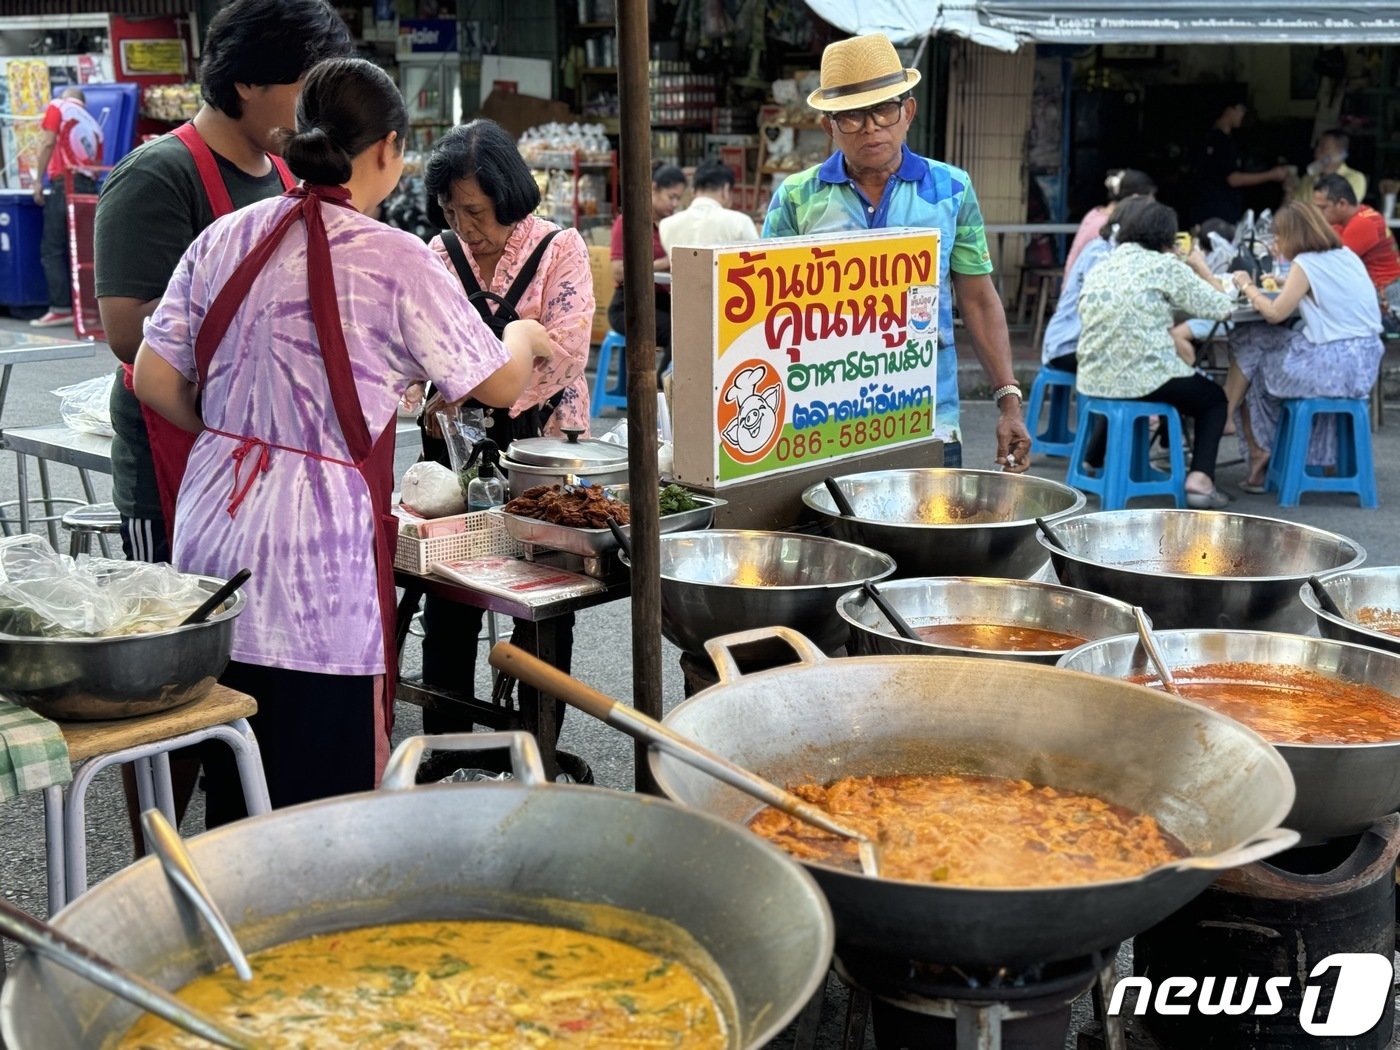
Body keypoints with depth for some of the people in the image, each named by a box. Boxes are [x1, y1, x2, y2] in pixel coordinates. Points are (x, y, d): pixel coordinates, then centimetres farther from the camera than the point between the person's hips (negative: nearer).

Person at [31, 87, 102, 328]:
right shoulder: (93, 124, 22)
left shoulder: (58, 107, 7)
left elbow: (48, 143, -6)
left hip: (64, 184, -6)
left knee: (52, 249, -3)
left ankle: (61, 308, -10)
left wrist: (38, 180, -6)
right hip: (90, 186, 6)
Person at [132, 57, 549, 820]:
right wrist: (524, 335, 20)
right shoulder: (394, 261, -9)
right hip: (316, 552, -6)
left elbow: (154, 379, 7)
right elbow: (499, 385, -1)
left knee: (234, 787, 16)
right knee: (326, 799, 5)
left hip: (214, 523, 6)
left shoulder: (225, 238, 6)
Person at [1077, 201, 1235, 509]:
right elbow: (1220, 307, -3)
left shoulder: (1100, 267, 11)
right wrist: (1201, 268, 14)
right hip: (1144, 379, -6)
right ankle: (1199, 479, 0)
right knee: (1215, 399, 19)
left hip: (1093, 381, 6)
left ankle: (1095, 461, 40)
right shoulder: (1166, 266, -6)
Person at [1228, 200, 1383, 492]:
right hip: (1365, 362, 8)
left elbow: (1275, 314, -10)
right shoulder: (1348, 256, 13)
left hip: (1334, 367, -8)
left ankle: (1261, 456, 24)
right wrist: (1285, 285, 21)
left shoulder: (1306, 264, -10)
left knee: (1258, 372, 14)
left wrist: (1248, 287, 5)